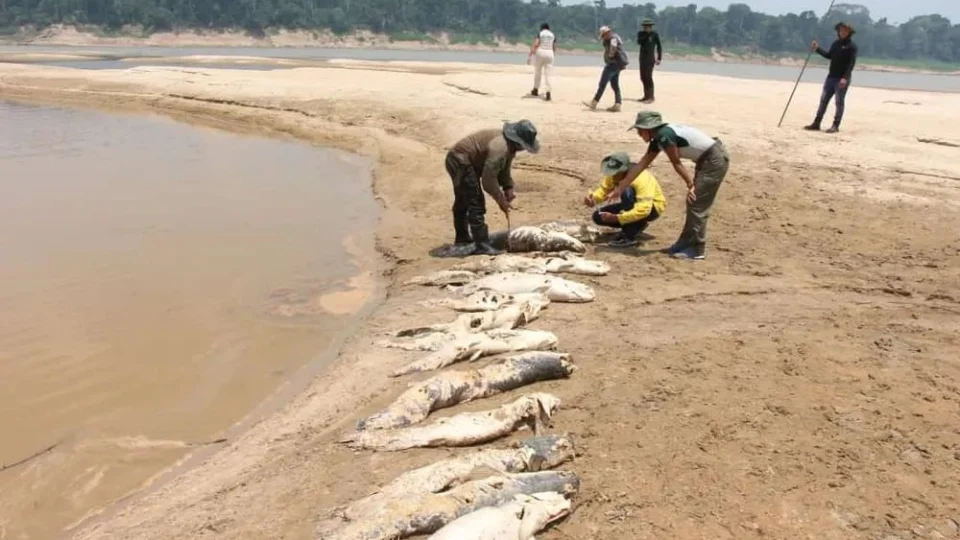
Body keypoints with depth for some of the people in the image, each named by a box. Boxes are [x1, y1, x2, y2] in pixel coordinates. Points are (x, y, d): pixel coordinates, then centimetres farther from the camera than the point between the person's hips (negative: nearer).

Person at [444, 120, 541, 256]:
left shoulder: (510, 145, 0)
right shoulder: (499, 147, -31)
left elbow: (504, 169, 12)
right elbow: (488, 179, -29)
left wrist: (508, 188, -4)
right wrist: (501, 201, -19)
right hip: (461, 162, -11)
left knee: (463, 201, 24)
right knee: (476, 204, -14)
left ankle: (462, 237, 40)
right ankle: (482, 245, -12)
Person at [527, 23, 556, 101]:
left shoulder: (540, 33, 1)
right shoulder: (553, 35, 11)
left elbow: (535, 45, -11)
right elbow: (554, 48, 12)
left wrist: (530, 55, -12)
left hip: (540, 52, -2)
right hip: (550, 53, 2)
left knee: (537, 72, 14)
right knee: (547, 74, -1)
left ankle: (536, 90, 25)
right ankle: (548, 93, -14)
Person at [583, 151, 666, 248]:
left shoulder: (642, 179, -35)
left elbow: (643, 210, -43)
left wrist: (616, 218, -47)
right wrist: (592, 198, -34)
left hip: (653, 207, -7)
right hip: (632, 205, 7)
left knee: (627, 192, -38)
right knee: (598, 216, -8)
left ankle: (629, 236, -28)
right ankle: (637, 225, 5)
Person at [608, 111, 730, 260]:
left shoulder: (664, 135, -20)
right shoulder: (658, 139, 8)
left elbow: (676, 163, -15)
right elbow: (641, 165, 12)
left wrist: (690, 184, -5)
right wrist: (619, 189, 13)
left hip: (715, 160, -9)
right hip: (707, 160, 9)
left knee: (697, 205, -6)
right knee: (693, 203, 15)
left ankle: (697, 249, 3)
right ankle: (686, 242, 25)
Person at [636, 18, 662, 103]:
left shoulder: (655, 34, -3)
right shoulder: (641, 33, 6)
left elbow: (659, 46, 0)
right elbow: (639, 42, -12)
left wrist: (659, 58, -5)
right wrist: (646, 35, -18)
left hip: (650, 57, -5)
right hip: (642, 57, 5)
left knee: (648, 77, -13)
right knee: (643, 77, 8)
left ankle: (651, 97, -12)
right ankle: (646, 95, 18)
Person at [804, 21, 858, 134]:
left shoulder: (851, 46, -8)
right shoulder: (836, 43, 12)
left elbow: (851, 63, -15)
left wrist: (845, 78, -24)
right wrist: (817, 49, 15)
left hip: (842, 79, -7)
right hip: (831, 77, 7)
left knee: (839, 102, -2)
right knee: (823, 100, 6)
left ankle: (835, 126, 2)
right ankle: (816, 124, 10)